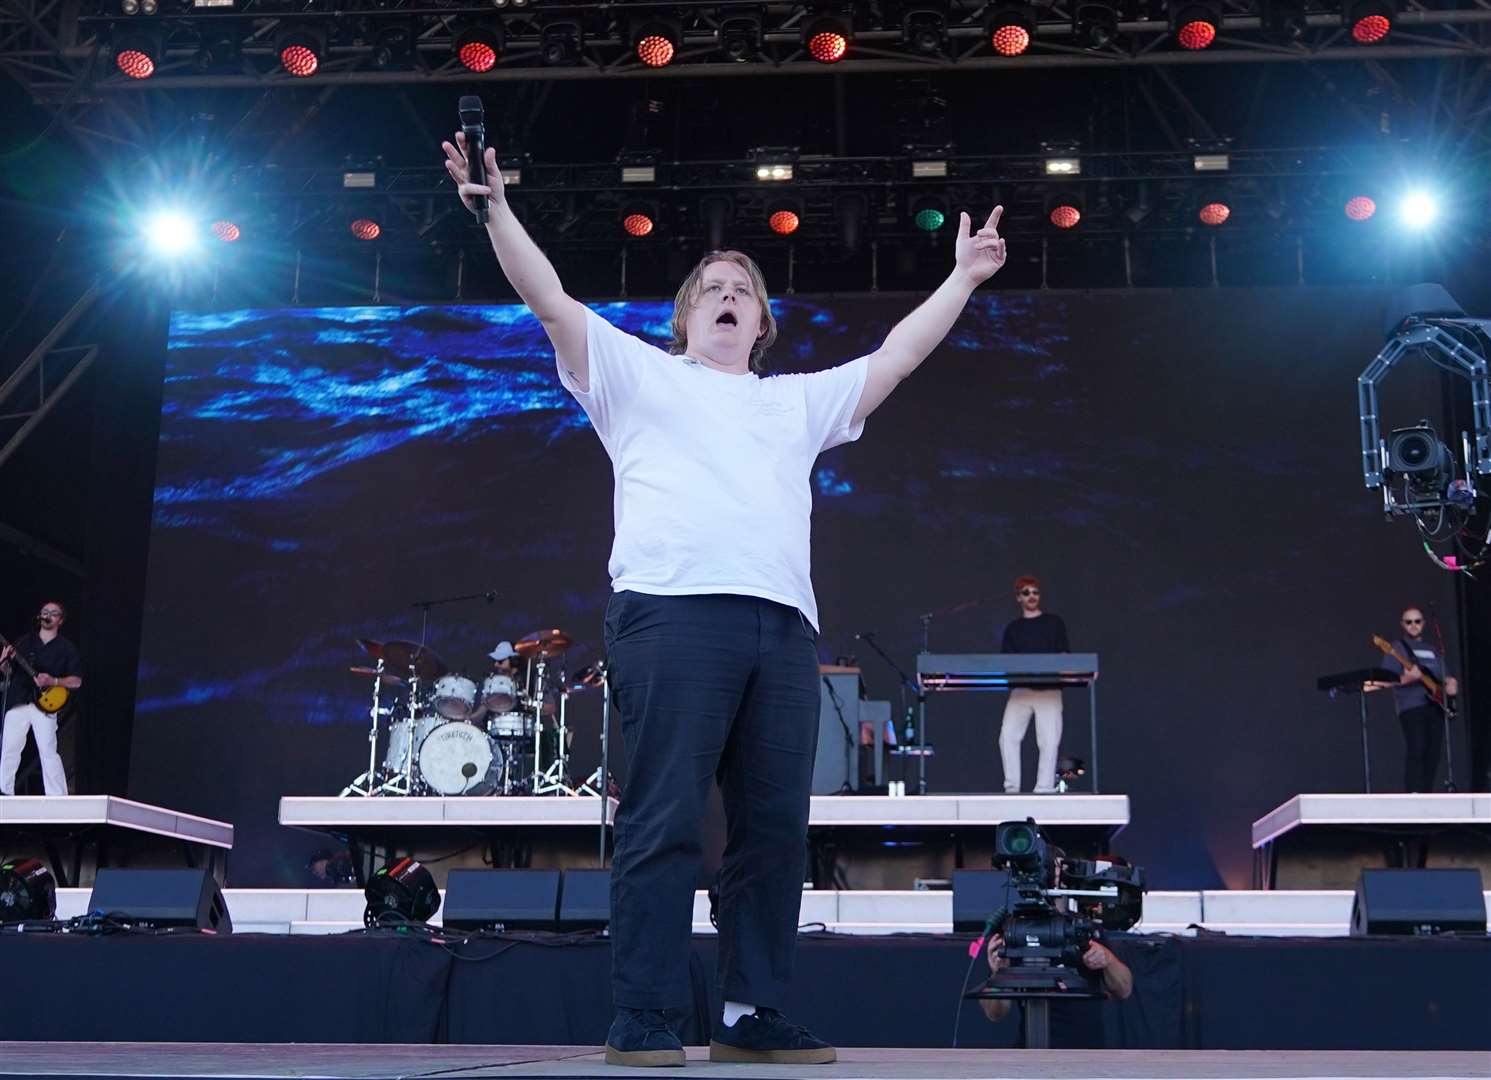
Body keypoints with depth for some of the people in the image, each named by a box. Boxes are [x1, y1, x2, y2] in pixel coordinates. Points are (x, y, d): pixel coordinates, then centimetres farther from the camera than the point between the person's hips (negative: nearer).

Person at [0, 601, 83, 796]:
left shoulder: (67, 648, 8)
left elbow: (76, 681, 3)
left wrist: (53, 681, -13)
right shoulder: (25, 642, 15)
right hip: (18, 702, 3)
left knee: (48, 752, -10)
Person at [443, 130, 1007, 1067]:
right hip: (673, 611, -4)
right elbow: (552, 300, 13)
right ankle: (642, 1018, -6)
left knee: (776, 826, 1)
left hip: (784, 625, 5)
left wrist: (964, 277, 34)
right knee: (665, 821, -9)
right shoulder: (639, 374, 21)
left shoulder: (799, 401, 31)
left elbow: (897, 356, 34)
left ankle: (754, 1016, 7)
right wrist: (496, 210, 4)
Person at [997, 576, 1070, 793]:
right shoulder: (1013, 628, 18)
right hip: (1020, 690, 1)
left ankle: (1044, 790, -8)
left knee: (1049, 741, -10)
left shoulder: (1054, 622, 13)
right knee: (1008, 736, -15)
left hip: (1049, 690, -1)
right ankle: (1011, 787, -11)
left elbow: (1064, 656, 8)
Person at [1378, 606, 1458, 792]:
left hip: (1435, 706, 6)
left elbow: (1443, 678, 26)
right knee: (1415, 751, -18)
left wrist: (1450, 684, 3)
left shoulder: (1433, 650, 22)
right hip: (1411, 706, -6)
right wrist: (1406, 678, -23)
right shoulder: (1397, 648, 4)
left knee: (1432, 754, 2)